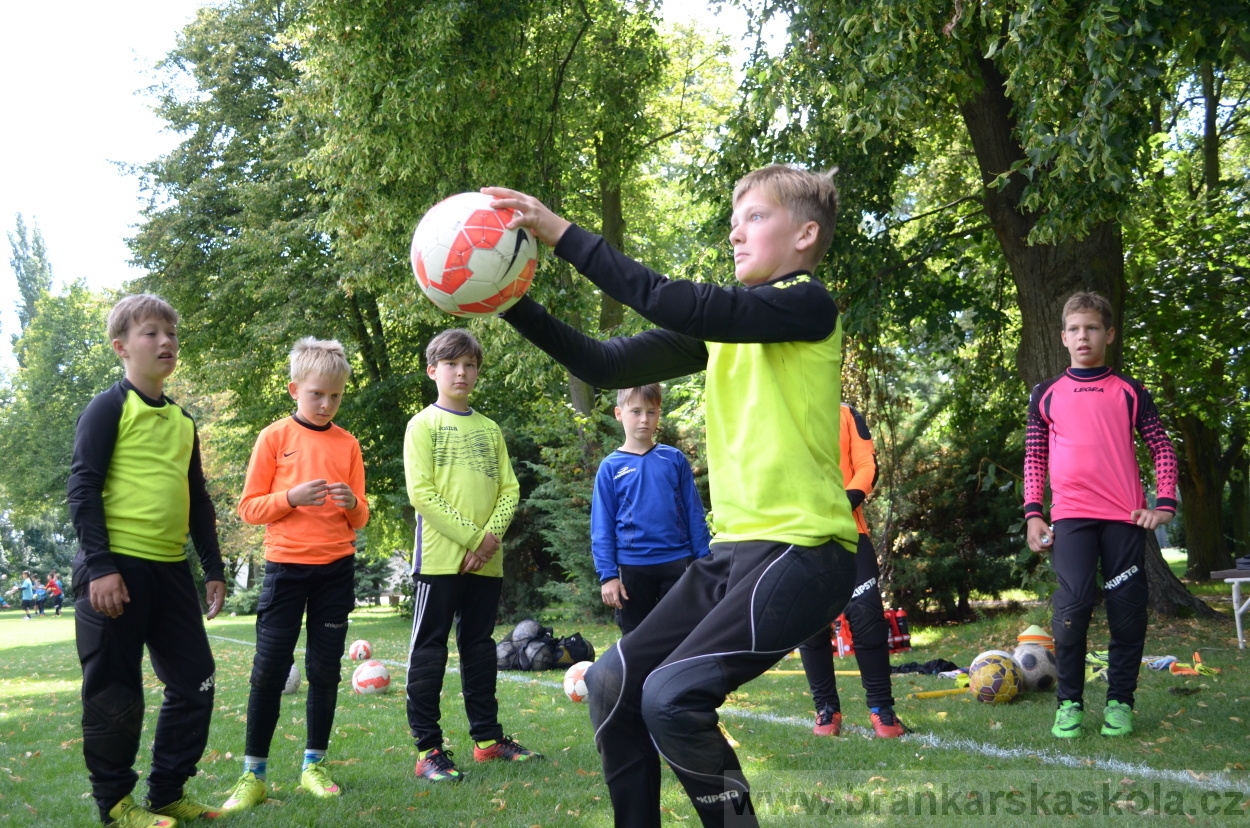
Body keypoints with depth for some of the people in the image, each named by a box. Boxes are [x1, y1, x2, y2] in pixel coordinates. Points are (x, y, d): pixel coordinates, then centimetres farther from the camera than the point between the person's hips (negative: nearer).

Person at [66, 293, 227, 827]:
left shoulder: (183, 422, 17)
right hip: (116, 570, -7)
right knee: (115, 692, 1)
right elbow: (82, 487, -10)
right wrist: (99, 567, -17)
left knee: (195, 683, 7)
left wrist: (214, 568, 19)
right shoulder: (109, 408, -4)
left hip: (170, 570, 7)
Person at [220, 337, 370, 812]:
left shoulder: (348, 444, 7)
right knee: (269, 668, -2)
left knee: (325, 668, 6)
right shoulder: (274, 437, 0)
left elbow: (359, 519, 9)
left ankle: (314, 765, 17)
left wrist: (351, 503, -13)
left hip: (336, 568, 2)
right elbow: (249, 508, -2)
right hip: (285, 566, -2)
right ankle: (253, 774, 6)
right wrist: (291, 497, -18)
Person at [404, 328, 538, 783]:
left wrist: (492, 534, -9)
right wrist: (470, 538, -14)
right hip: (440, 557, -5)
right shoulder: (423, 425, -1)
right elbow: (422, 493, -10)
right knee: (430, 651, -2)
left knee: (479, 647, 13)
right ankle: (428, 749, 1)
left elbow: (509, 489, 9)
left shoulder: (489, 429, 14)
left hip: (487, 559, 5)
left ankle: (487, 737, 21)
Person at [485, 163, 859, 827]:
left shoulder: (808, 305, -8)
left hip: (802, 549, -8)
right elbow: (609, 365, 9)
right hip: (734, 546, 8)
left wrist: (565, 236, -22)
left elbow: (681, 305, -22)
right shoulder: (722, 323, 15)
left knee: (672, 696, -21)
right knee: (614, 683, 3)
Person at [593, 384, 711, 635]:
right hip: (632, 567, 0)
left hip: (677, 563, 0)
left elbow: (694, 515, 4)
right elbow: (601, 528, 0)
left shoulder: (675, 459, 2)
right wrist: (607, 575, -6)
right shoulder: (610, 468, 0)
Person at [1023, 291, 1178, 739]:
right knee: (1073, 604, -15)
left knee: (1128, 610, 0)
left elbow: (1161, 447, 10)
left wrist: (1165, 504, -2)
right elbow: (1034, 457, 13)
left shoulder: (1129, 391, 10)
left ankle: (1120, 701, 15)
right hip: (1070, 516, -1)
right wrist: (1033, 513, 4)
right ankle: (1069, 702, -1)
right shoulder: (1046, 395, 12)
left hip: (1125, 516, 1)